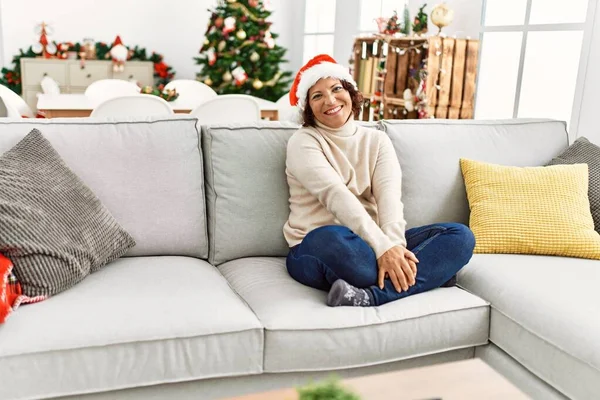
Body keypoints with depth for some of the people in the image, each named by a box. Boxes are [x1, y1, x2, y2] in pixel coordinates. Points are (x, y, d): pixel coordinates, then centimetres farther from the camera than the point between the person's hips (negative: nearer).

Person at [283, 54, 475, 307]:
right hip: (318, 247, -5)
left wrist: (394, 244, -26)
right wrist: (383, 247, -30)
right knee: (335, 241, -41)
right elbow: (336, 195, -17)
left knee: (461, 236, -14)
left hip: (375, 241, 5)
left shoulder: (377, 140, 12)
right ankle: (430, 274, -20)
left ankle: (370, 296, -31)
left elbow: (389, 194, -6)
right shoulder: (303, 141, -1)